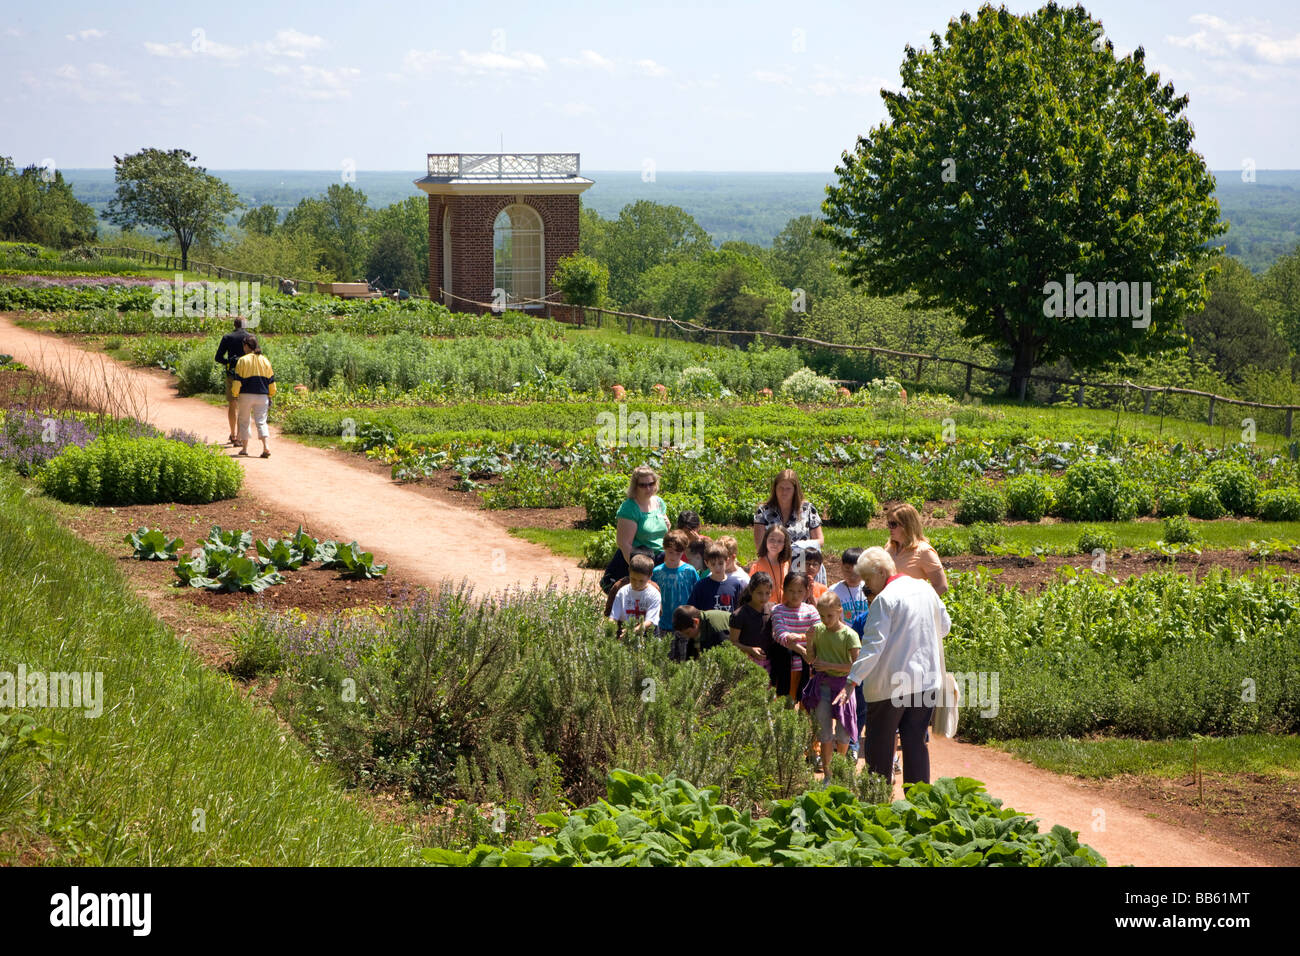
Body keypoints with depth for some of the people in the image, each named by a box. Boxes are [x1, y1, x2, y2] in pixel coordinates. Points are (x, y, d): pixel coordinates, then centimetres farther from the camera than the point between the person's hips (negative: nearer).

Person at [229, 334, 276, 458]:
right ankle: (265, 447, -17)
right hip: (262, 396, 3)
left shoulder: (243, 361, -6)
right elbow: (271, 380, 9)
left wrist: (235, 394, 4)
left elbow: (238, 380, -7)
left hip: (246, 395, -3)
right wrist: (270, 396, 18)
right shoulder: (265, 361, 6)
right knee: (261, 421, 1)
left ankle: (244, 448, 13)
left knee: (244, 421, 11)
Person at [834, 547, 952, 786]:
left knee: (880, 744, 4)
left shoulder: (885, 599, -14)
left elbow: (873, 645, -20)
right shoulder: (925, 589, 7)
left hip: (891, 683, -6)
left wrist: (852, 681, -21)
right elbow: (944, 625, 19)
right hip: (926, 679, 7)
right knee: (916, 742, 9)